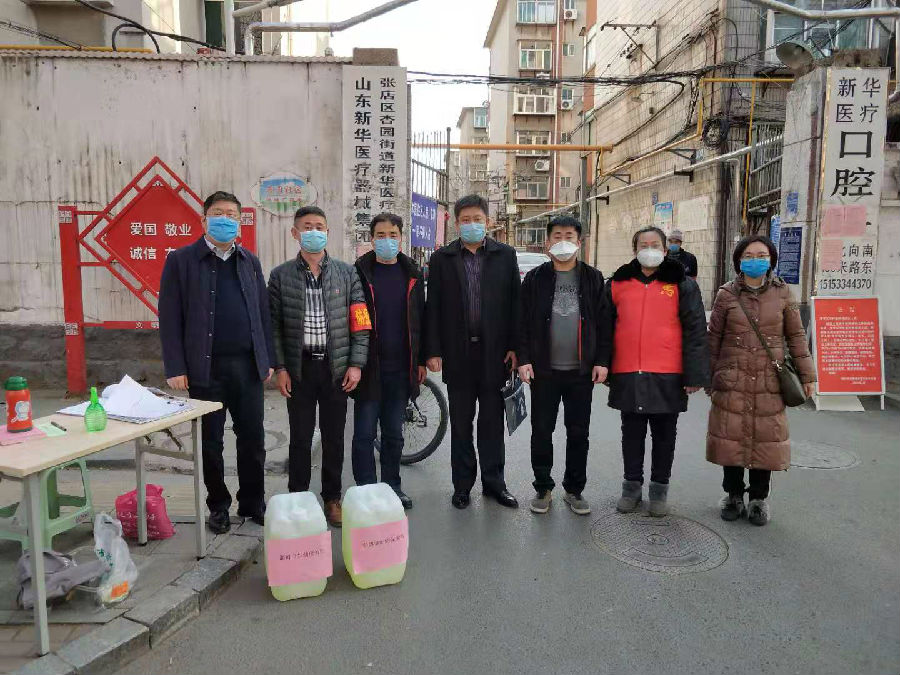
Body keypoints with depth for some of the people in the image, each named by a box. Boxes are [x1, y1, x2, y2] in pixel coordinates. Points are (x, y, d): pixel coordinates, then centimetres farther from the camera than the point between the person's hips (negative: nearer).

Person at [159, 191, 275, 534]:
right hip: (206, 367, -3)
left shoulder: (250, 261, 12)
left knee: (253, 439, 8)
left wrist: (268, 359, 6)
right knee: (211, 442, 9)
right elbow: (170, 318, -4)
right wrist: (175, 367, -10)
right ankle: (218, 506, 26)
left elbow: (262, 312, 12)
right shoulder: (181, 260, 0)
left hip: (248, 365, 3)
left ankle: (253, 503, 24)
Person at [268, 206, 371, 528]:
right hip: (299, 367, 0)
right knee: (300, 438, 8)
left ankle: (332, 498, 24)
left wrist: (356, 363, -5)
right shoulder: (281, 275, 3)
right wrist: (280, 367, -5)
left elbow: (361, 322, 2)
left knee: (334, 437, 9)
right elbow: (274, 325, 2)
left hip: (336, 366, 1)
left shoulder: (347, 273, 4)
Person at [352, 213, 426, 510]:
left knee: (394, 433, 12)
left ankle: (392, 486, 25)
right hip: (368, 366, -3)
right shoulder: (359, 273, -1)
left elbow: (420, 319, 12)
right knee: (365, 433, 2)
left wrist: (421, 361, 8)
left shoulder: (412, 274, 9)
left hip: (401, 367, 3)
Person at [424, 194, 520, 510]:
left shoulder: (505, 255, 6)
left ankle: (494, 481, 22)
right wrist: (433, 351, -4)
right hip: (457, 351, 0)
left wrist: (514, 347, -3)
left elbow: (515, 302, 3)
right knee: (460, 423, 9)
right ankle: (462, 484, 22)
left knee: (492, 421, 9)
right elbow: (433, 307, 3)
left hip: (495, 351, 0)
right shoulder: (442, 258, 5)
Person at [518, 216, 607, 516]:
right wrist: (524, 359, -7)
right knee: (541, 432, 7)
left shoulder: (593, 278, 6)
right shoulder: (535, 278, 3)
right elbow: (523, 322, 1)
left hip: (581, 370, 1)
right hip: (544, 369, -1)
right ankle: (543, 488, 22)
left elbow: (602, 321, 4)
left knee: (578, 434, 9)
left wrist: (601, 361, -2)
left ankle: (574, 489, 24)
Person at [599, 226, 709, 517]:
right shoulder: (618, 283, 8)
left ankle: (659, 488, 25)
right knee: (632, 434, 12)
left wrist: (694, 374, -8)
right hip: (627, 375, 2)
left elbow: (695, 330, -2)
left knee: (664, 435, 10)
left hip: (668, 376, -2)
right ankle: (632, 485, 27)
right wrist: (603, 366, 6)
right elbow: (606, 328, 10)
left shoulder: (682, 285, 2)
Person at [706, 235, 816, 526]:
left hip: (769, 382, 1)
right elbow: (713, 338, 5)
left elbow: (796, 336, 7)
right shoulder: (727, 294, 2)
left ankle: (759, 498, 22)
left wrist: (806, 375, 5)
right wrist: (708, 376, 5)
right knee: (731, 437, 5)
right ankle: (733, 495, 23)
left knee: (765, 439, 6)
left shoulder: (782, 293, 4)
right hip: (732, 382, 0)